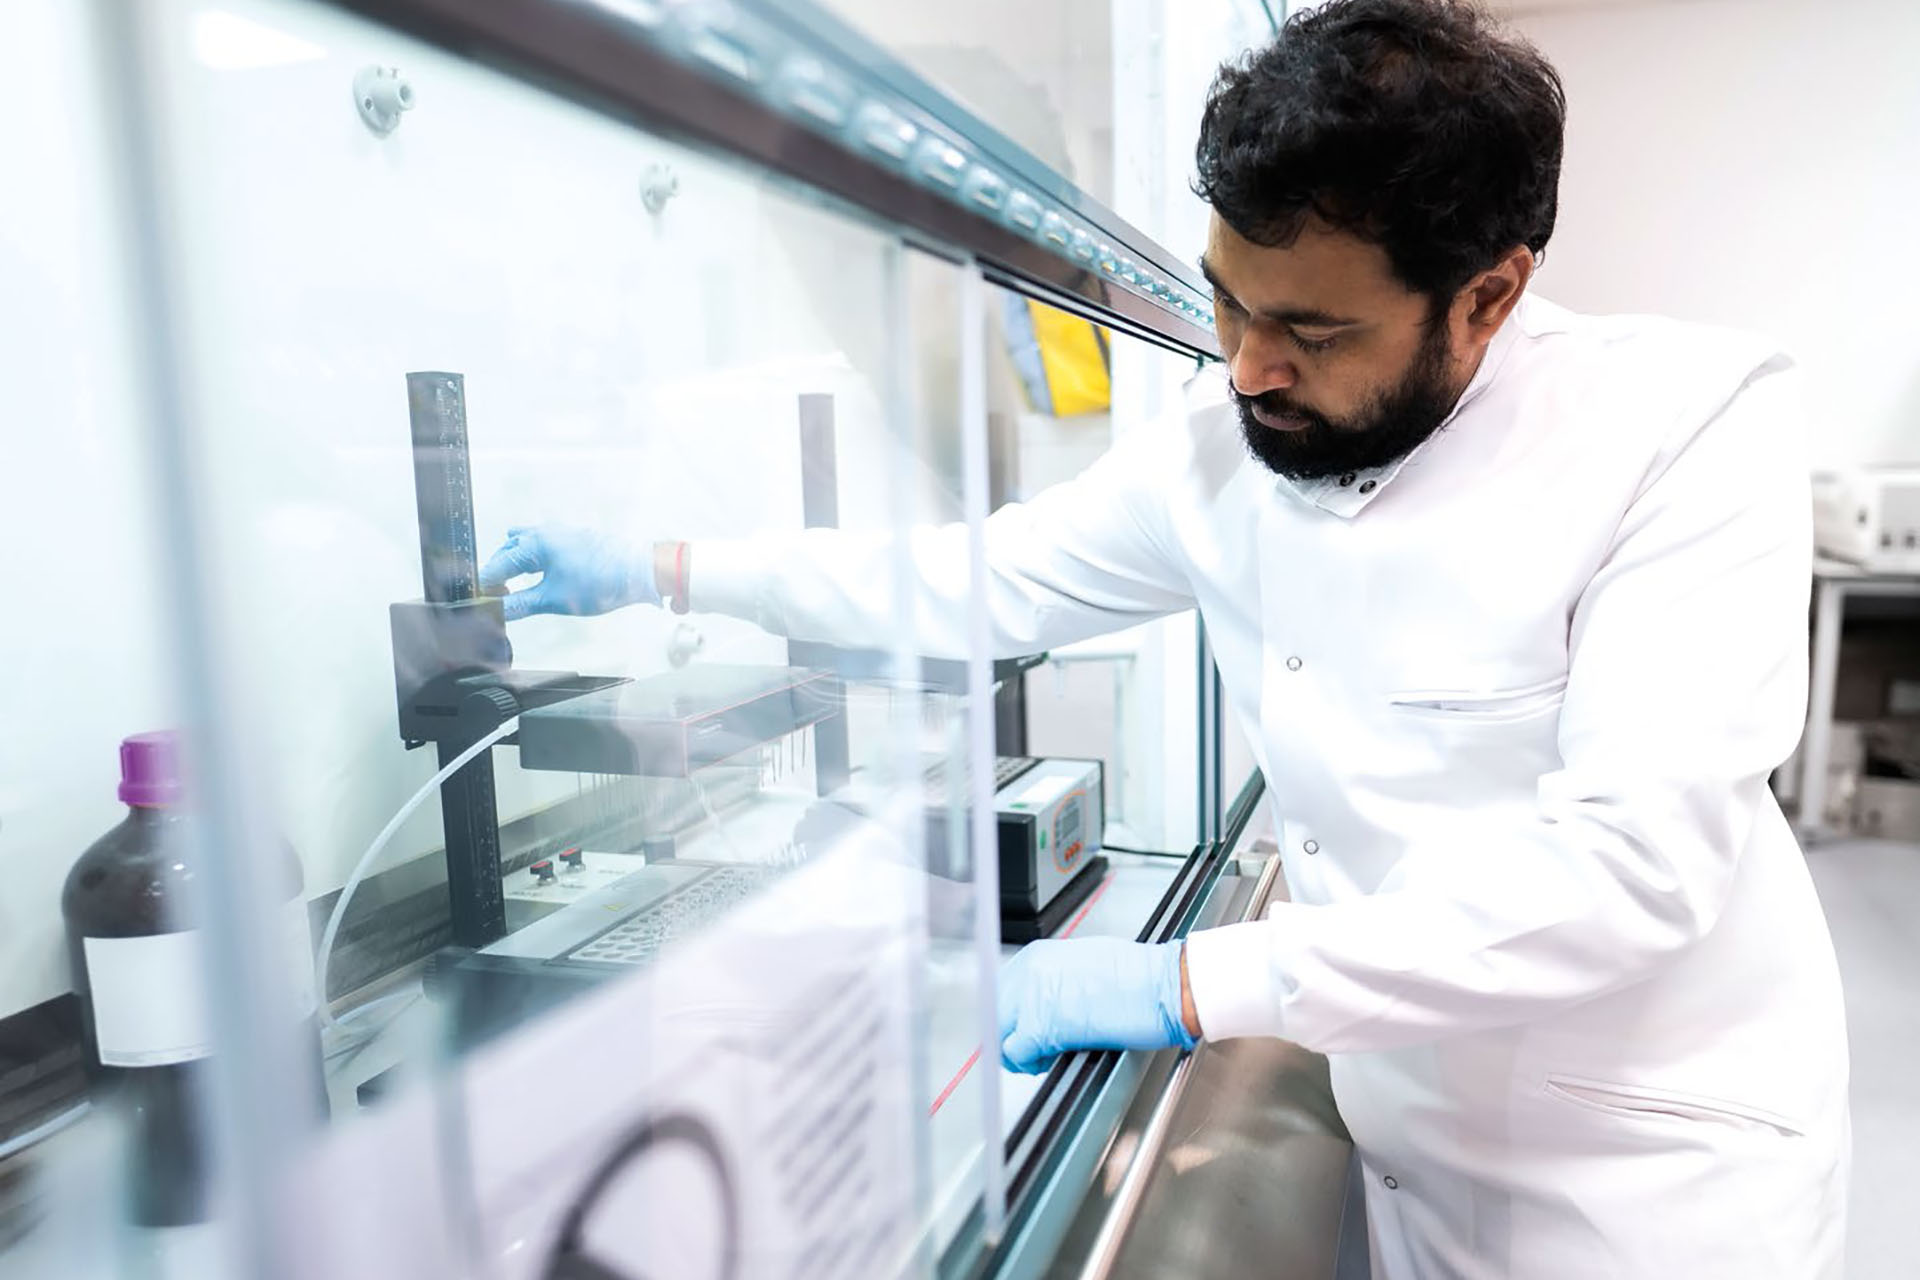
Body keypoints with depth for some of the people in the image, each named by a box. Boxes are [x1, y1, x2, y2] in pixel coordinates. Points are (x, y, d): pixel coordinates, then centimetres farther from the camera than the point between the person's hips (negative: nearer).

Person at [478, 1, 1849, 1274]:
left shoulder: (1688, 424, -21)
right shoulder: (1220, 458, -6)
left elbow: (1631, 858, -28)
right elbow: (989, 576, 3)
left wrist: (1192, 983, -31)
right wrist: (659, 570, 2)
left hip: (1656, 1169, -3)